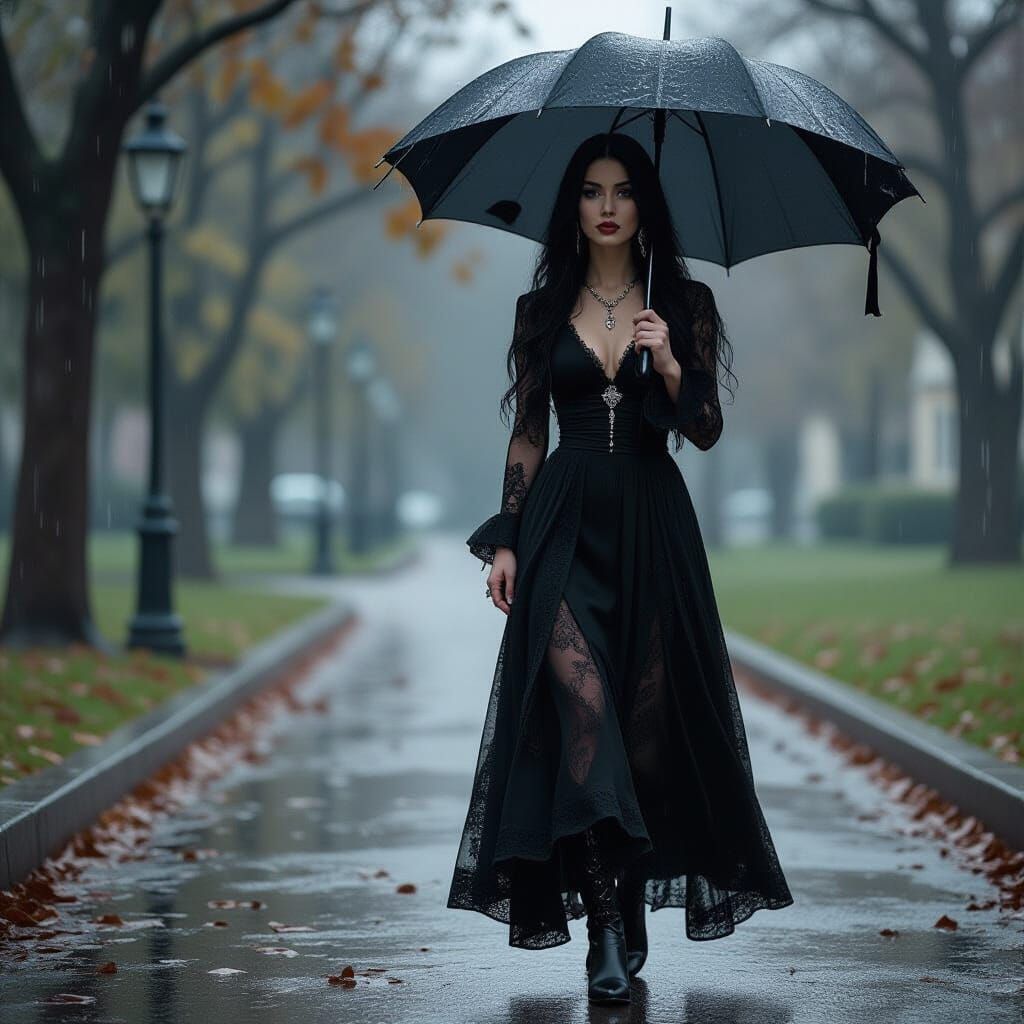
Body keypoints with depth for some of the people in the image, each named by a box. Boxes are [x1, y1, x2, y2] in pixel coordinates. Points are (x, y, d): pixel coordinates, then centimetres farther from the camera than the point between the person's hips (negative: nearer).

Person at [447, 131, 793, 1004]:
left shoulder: (685, 304, 6)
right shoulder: (541, 309, 9)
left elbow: (707, 432, 3)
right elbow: (526, 434, 9)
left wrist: (670, 367, -16)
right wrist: (506, 541, 2)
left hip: (651, 523, 1)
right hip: (564, 522, -1)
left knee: (651, 713, 0)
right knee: (581, 702, -17)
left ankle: (630, 908, 13)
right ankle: (610, 925, -19)